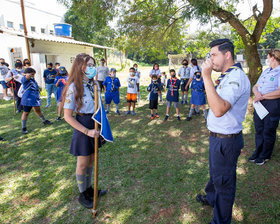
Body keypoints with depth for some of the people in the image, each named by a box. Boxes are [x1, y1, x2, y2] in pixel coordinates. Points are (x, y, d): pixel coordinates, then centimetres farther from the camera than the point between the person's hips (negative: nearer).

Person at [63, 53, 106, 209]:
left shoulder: (94, 83, 3)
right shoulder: (73, 87, -18)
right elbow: (68, 116, -18)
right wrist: (87, 131, -22)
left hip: (95, 124, 7)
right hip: (83, 127, -6)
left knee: (91, 161, 20)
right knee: (83, 164, 10)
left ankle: (89, 189, 40)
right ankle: (83, 195, 31)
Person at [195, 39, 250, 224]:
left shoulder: (236, 77, -24)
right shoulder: (227, 76, 10)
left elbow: (219, 109, -39)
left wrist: (207, 77, -37)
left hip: (226, 140, -10)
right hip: (218, 137, 10)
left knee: (223, 181, 8)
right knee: (216, 173, 30)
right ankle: (212, 198, 54)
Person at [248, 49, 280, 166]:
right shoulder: (266, 71, 16)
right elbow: (255, 87, 14)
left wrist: (263, 96, -14)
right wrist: (257, 93, -8)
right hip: (259, 103, 7)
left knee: (268, 131, 5)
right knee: (259, 129, 14)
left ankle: (265, 155, 21)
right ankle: (258, 152, 30)